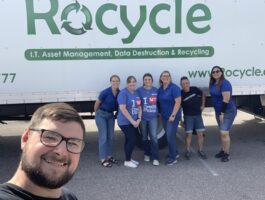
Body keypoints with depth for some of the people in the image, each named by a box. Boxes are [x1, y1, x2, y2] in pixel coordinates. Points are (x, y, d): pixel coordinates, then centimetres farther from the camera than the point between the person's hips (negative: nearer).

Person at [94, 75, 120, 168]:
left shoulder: (120, 93, -8)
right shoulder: (105, 92, -22)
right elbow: (97, 104, -8)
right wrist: (97, 113, 6)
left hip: (111, 115, 5)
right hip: (101, 114, -5)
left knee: (110, 136, 10)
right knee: (103, 137, -5)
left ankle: (109, 156, 23)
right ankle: (103, 159, 0)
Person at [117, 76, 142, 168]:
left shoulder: (137, 93, 8)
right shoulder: (123, 93, -15)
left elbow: (139, 107, 10)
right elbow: (122, 109, -21)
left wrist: (138, 119, -4)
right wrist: (132, 121, -19)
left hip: (134, 121, 7)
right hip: (125, 122, -7)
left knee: (129, 140, 15)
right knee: (132, 140, -9)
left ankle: (129, 158, 28)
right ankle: (127, 161, 6)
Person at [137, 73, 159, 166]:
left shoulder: (156, 90, 1)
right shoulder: (139, 90, -6)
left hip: (153, 117, 1)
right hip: (143, 117, 0)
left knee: (153, 137, -6)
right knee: (144, 137, 12)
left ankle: (155, 158, -1)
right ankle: (147, 154, 30)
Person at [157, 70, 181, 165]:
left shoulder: (174, 88, -14)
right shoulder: (160, 89, 7)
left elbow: (178, 102, -19)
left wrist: (173, 115, -22)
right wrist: (160, 112, 8)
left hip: (173, 116, -7)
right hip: (164, 116, 7)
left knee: (170, 136, -7)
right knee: (169, 136, 16)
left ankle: (173, 157, 4)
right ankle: (175, 153, 32)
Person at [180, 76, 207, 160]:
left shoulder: (195, 89, -5)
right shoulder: (181, 94, -10)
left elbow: (203, 95, 14)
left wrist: (202, 105, 9)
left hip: (198, 115, 2)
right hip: (188, 116, -2)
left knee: (200, 134, 5)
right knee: (189, 134, 2)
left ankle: (200, 151, 19)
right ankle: (188, 151, 16)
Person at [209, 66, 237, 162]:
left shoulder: (225, 83, -20)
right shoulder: (213, 84, 7)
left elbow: (226, 100, -23)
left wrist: (222, 113, -21)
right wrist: (218, 112, 12)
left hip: (228, 111, -8)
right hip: (218, 111, 8)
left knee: (224, 133, -9)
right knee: (222, 132, 15)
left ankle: (227, 154, 2)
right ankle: (223, 151, 26)